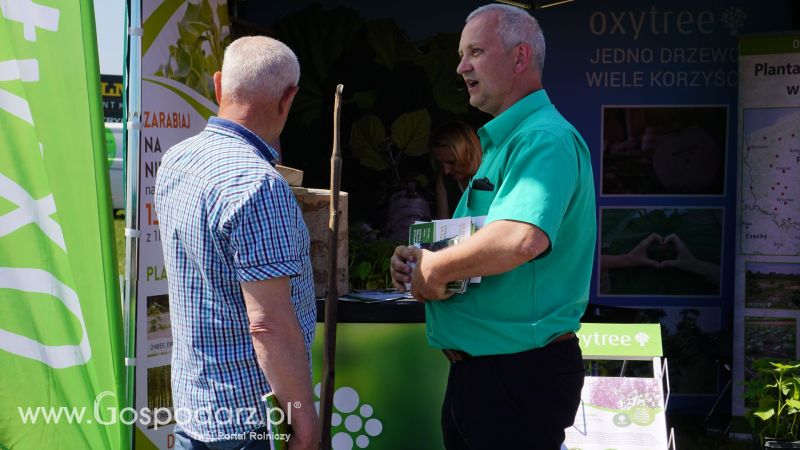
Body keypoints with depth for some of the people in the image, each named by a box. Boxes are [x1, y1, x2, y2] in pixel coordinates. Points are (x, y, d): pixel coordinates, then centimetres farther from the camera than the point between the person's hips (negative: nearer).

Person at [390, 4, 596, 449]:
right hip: (478, 367, 10)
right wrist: (418, 260, 5)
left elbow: (520, 239, -36)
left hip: (519, 374, -10)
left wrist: (434, 267, -21)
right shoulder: (503, 141, 16)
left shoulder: (545, 139, -18)